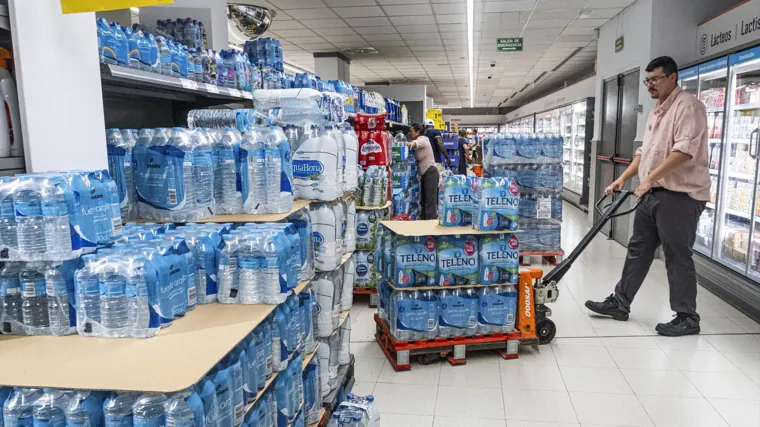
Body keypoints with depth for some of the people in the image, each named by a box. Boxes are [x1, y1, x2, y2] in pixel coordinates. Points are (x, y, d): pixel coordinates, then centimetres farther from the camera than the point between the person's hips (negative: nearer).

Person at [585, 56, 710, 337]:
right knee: (638, 250, 13)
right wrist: (622, 179, 16)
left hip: (680, 195, -9)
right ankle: (619, 304, 22)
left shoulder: (687, 106, -11)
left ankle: (687, 319, 11)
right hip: (652, 193, 9)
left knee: (677, 257, -2)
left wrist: (650, 178, -25)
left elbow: (685, 149, -23)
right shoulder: (656, 112, 19)